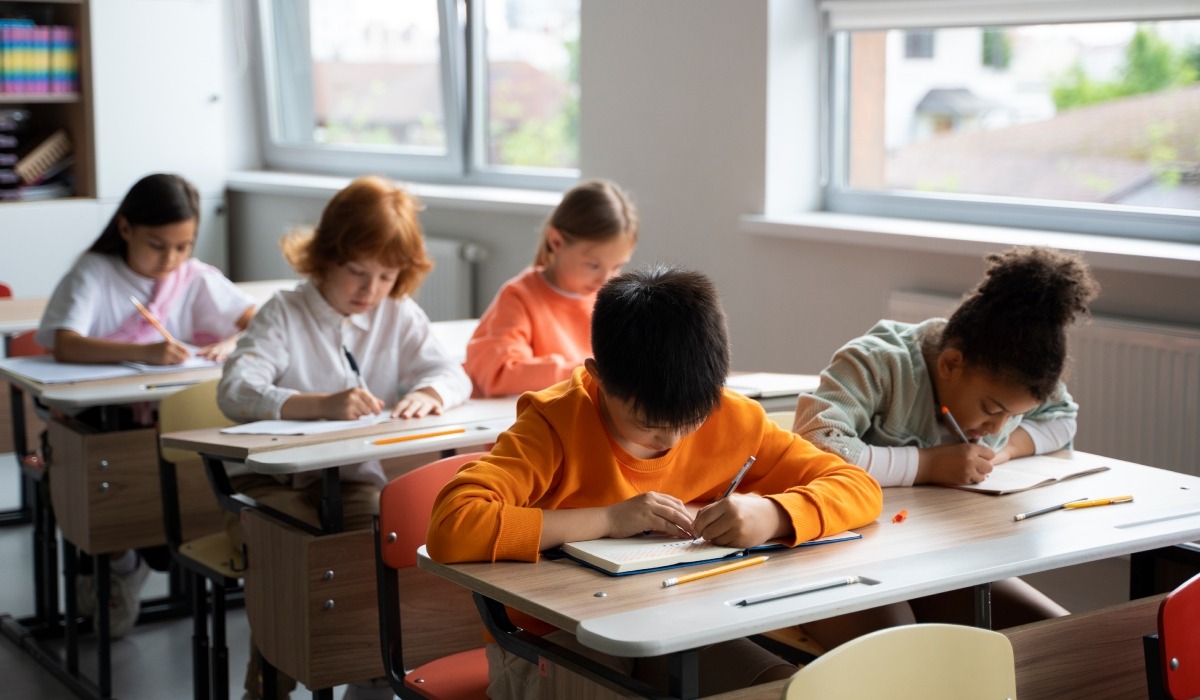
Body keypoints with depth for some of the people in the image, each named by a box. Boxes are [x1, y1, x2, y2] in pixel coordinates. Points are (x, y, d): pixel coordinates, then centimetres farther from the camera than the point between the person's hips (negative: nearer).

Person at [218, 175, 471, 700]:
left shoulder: (400, 316, 8)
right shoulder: (284, 314, -7)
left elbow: (453, 374, 1)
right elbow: (234, 390, -22)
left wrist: (427, 394, -25)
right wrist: (321, 405, -38)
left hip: (354, 478, 3)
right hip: (272, 479, -3)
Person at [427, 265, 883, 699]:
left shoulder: (733, 419, -8)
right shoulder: (556, 424, -20)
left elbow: (860, 488, -5)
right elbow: (450, 527, -32)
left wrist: (774, 514, -26)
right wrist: (608, 519, -31)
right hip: (552, 638, -4)